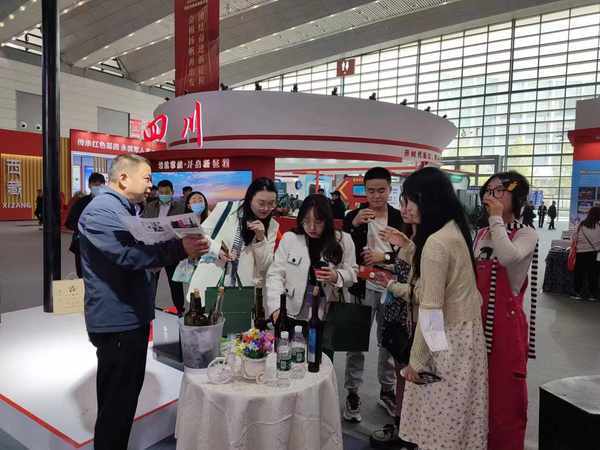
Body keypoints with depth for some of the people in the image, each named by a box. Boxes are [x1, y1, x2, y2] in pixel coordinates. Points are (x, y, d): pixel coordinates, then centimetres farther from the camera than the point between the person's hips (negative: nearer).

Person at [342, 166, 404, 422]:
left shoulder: (400, 218, 0)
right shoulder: (354, 216, -3)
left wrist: (384, 256, -17)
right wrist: (354, 224, -22)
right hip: (363, 288, -1)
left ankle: (387, 390, 34)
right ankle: (352, 394, 22)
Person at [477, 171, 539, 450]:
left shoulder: (526, 234, -7)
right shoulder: (481, 234, 9)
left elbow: (508, 256, -31)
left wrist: (497, 219, -19)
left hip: (505, 322, -6)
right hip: (476, 321, 6)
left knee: (504, 396, 5)